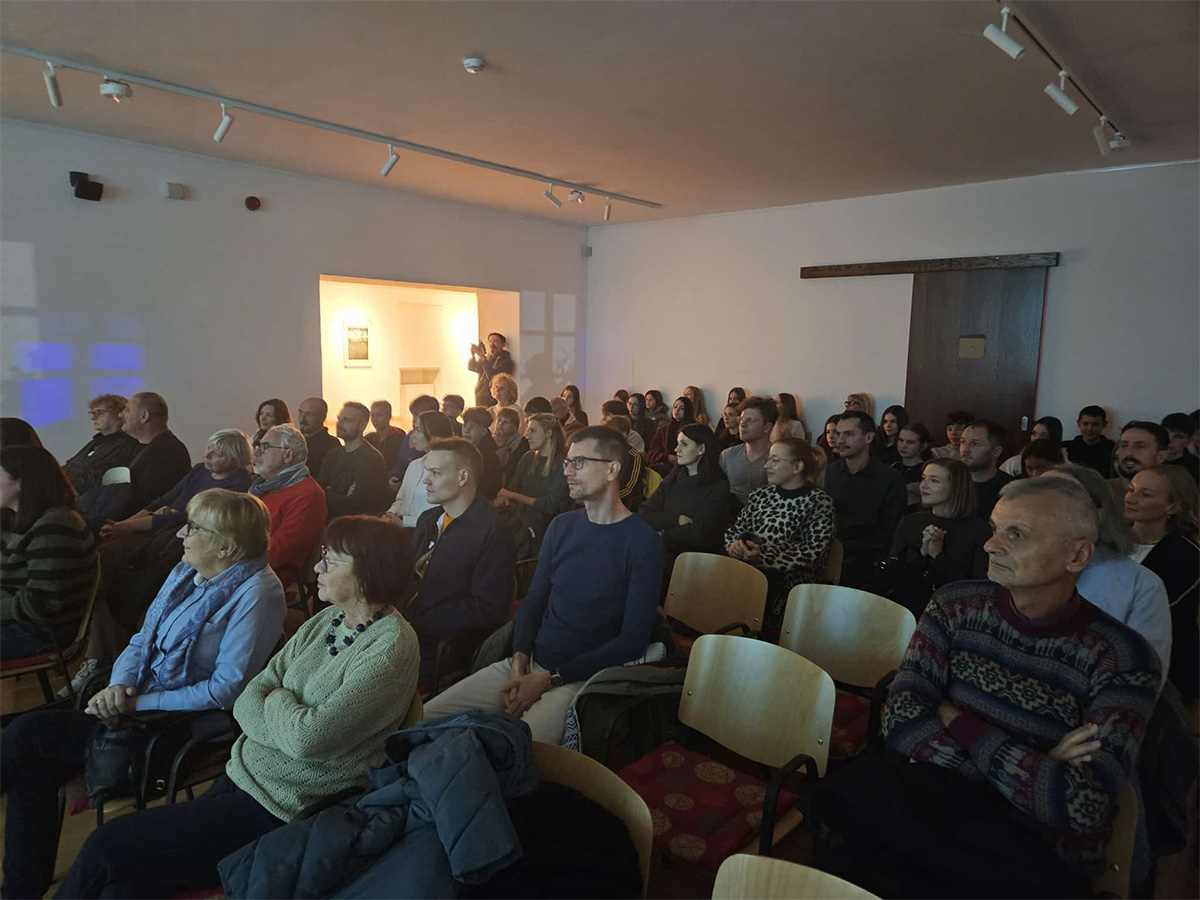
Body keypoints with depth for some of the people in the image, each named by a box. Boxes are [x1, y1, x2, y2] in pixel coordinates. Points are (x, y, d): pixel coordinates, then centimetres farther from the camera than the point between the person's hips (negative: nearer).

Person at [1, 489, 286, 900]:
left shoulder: (257, 593, -19)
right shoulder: (185, 573, 9)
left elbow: (226, 690, -21)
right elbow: (142, 640, 13)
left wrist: (138, 704, -16)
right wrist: (118, 685, -8)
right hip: (139, 701, 8)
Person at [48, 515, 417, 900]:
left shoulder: (391, 648, -21)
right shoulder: (327, 620, 4)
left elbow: (307, 738, -26)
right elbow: (247, 703, 3)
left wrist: (276, 700, -7)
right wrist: (291, 720, -16)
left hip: (284, 811, -6)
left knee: (106, 847, -3)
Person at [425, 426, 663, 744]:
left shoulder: (643, 542, -9)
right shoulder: (562, 526, 10)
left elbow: (632, 641, -11)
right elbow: (534, 599, 14)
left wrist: (551, 679, -13)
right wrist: (519, 661, -5)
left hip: (580, 678, -6)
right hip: (528, 663, 6)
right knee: (425, 718, -4)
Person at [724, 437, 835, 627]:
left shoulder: (819, 502, -1)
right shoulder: (761, 495, 16)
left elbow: (812, 552, -11)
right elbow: (735, 529, 18)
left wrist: (762, 556, -19)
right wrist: (734, 545, -7)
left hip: (792, 581, -5)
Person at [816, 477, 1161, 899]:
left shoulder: (1123, 658, -10)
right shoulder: (957, 606, -2)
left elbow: (1082, 806, -19)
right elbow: (900, 719, -11)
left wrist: (959, 723, -12)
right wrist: (1035, 775, -17)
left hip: (1045, 857, -1)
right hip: (943, 800, 2)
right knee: (847, 793, -24)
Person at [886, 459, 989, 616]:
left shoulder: (979, 530, 0)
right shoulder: (909, 522, 11)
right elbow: (892, 572, 7)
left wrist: (938, 555, -10)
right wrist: (921, 553, -8)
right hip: (906, 602, 4)